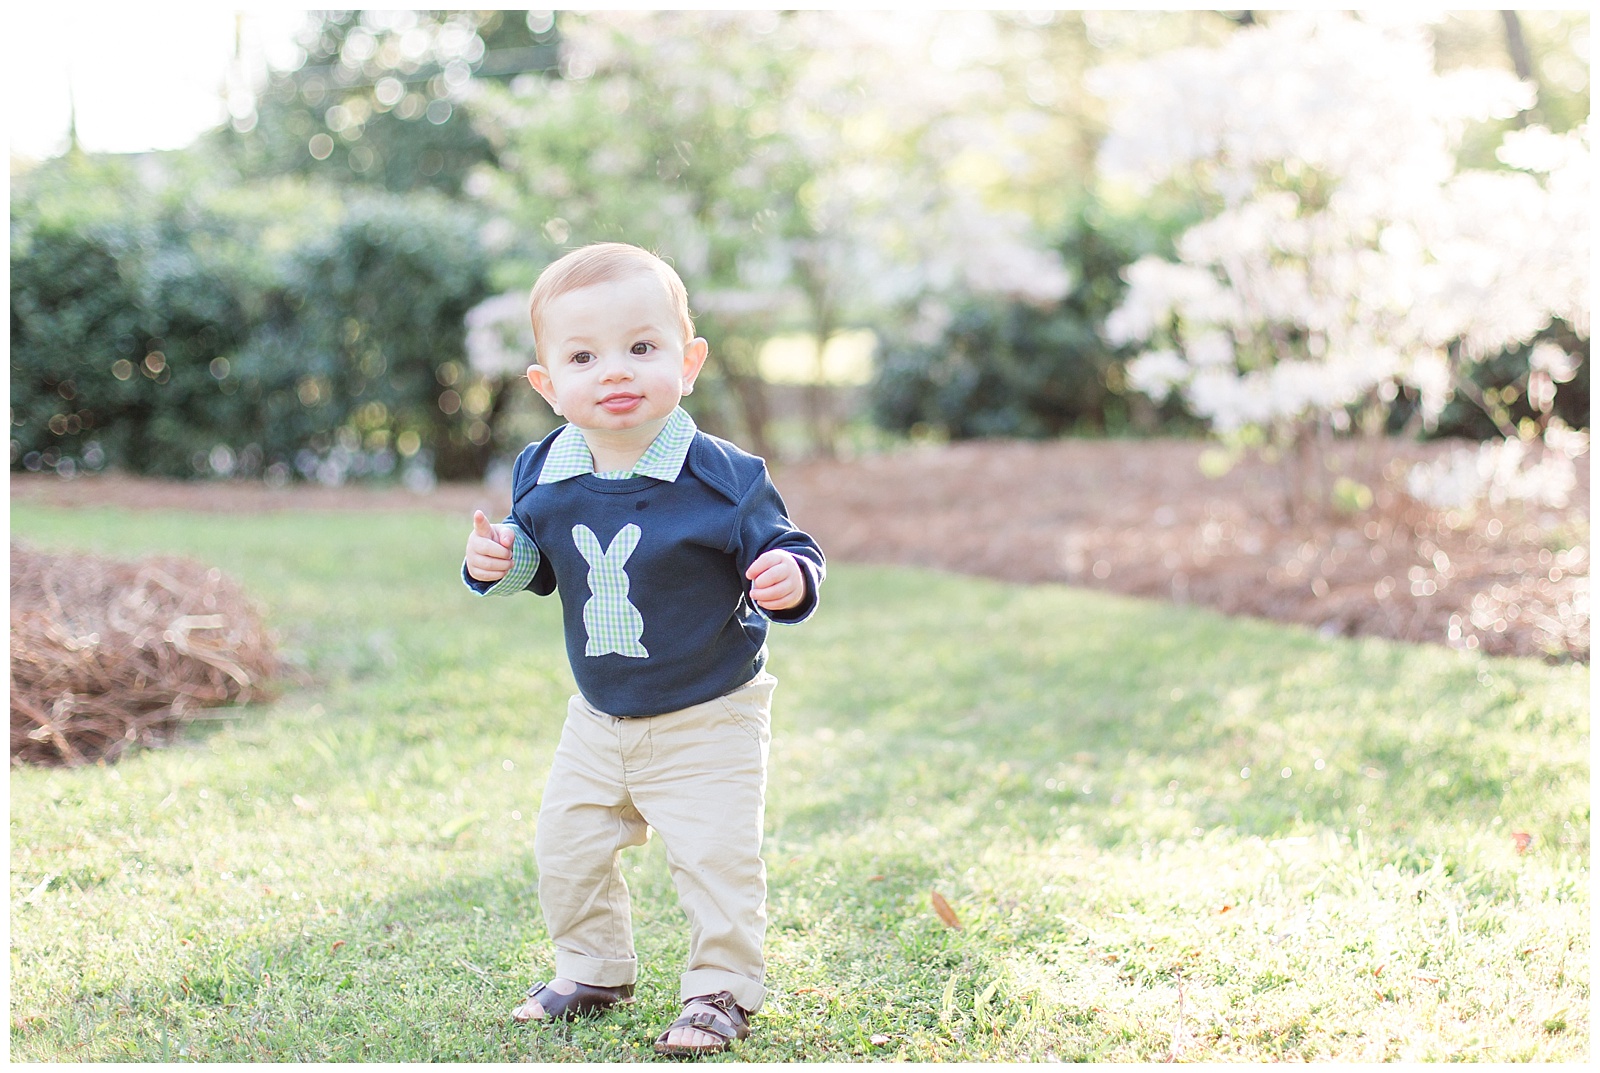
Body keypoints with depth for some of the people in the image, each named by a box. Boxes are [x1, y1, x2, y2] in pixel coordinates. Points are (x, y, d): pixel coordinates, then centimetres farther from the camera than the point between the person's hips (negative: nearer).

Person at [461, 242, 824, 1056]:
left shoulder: (722, 477, -21)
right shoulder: (544, 477, -6)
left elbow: (785, 553, -15)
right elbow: (538, 562, 10)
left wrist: (789, 580, -38)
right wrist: (495, 564, -11)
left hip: (708, 721, -5)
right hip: (599, 720, 5)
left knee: (714, 858, -5)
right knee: (566, 849, 14)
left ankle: (723, 989, 15)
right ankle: (592, 973, 35)